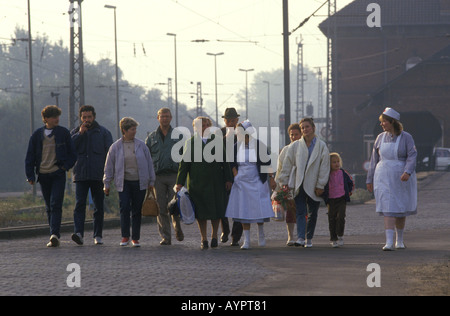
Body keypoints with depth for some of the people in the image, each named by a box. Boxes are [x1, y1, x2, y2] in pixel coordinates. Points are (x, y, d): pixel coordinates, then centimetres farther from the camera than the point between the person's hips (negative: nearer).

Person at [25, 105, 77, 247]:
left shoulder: (64, 133, 3)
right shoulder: (37, 135, 6)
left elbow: (72, 154, 8)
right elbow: (30, 156, 9)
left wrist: (66, 166, -6)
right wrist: (30, 175, 1)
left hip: (58, 174, -3)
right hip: (43, 175, 3)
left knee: (56, 205, -14)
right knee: (49, 207, 8)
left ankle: (54, 235, -21)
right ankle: (55, 235, 17)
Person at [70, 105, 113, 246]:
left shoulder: (103, 132, 8)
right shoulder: (75, 132, 13)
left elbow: (110, 153, 5)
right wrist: (80, 134, -9)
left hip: (98, 175, 0)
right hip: (81, 175, 0)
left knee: (99, 206, 5)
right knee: (80, 204, -14)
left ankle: (98, 235, 12)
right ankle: (78, 233, -23)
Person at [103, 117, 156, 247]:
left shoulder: (141, 145, 5)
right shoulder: (115, 147, 2)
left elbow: (149, 163, 10)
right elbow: (109, 166, 6)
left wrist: (151, 181, 8)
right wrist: (107, 184, 5)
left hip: (139, 182, 1)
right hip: (124, 182, -1)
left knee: (137, 210, 3)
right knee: (124, 208, -11)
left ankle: (135, 238, 10)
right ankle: (125, 236, -2)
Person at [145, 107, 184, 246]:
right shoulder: (151, 137, 13)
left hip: (174, 176, -2)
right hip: (158, 176, 2)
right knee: (162, 208, -1)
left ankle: (177, 227, 19)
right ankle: (165, 237, 4)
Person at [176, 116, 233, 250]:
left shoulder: (217, 140, 8)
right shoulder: (191, 142, 5)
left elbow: (224, 160, 9)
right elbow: (184, 163, 4)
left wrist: (228, 179, 3)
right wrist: (180, 182, -1)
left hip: (216, 182, 1)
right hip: (197, 182, -1)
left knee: (216, 210, 1)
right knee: (200, 212, 2)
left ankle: (214, 236, 20)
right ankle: (204, 239, 12)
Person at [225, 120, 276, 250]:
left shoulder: (259, 146, -7)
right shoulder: (236, 147, 2)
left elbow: (267, 163, -2)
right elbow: (232, 164, 10)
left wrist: (271, 178, -4)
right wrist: (236, 177, -1)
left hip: (257, 183, -3)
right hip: (242, 183, 3)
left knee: (259, 209, -1)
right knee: (244, 212, 0)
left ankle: (261, 235, 22)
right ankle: (246, 240, 4)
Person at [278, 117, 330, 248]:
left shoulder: (322, 146, 1)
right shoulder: (295, 146, 6)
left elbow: (324, 167, -1)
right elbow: (287, 165, 7)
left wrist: (320, 186, -5)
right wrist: (284, 183, 2)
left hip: (313, 187, 0)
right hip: (299, 186, 0)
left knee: (312, 213, 6)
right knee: (300, 212, -9)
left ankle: (309, 239, 18)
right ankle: (300, 238, -20)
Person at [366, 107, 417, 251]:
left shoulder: (406, 137, -3)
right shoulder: (380, 138, 6)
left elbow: (412, 156, -12)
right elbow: (374, 160, 11)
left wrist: (407, 172, -29)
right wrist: (370, 179, 11)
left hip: (401, 178, -1)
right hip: (384, 178, 1)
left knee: (401, 210, 9)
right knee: (388, 209, -10)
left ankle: (399, 240, 27)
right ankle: (389, 242, -18)